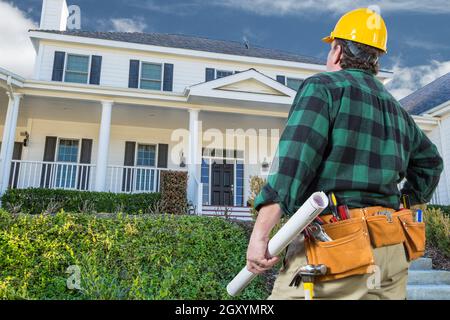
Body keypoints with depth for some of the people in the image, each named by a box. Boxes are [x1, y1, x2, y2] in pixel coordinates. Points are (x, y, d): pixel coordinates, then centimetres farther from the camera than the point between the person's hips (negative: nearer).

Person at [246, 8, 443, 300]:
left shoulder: (323, 86, -3)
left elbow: (293, 160, -17)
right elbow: (430, 162, 33)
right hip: (392, 248, 8)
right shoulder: (396, 109, 20)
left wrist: (260, 232, -19)